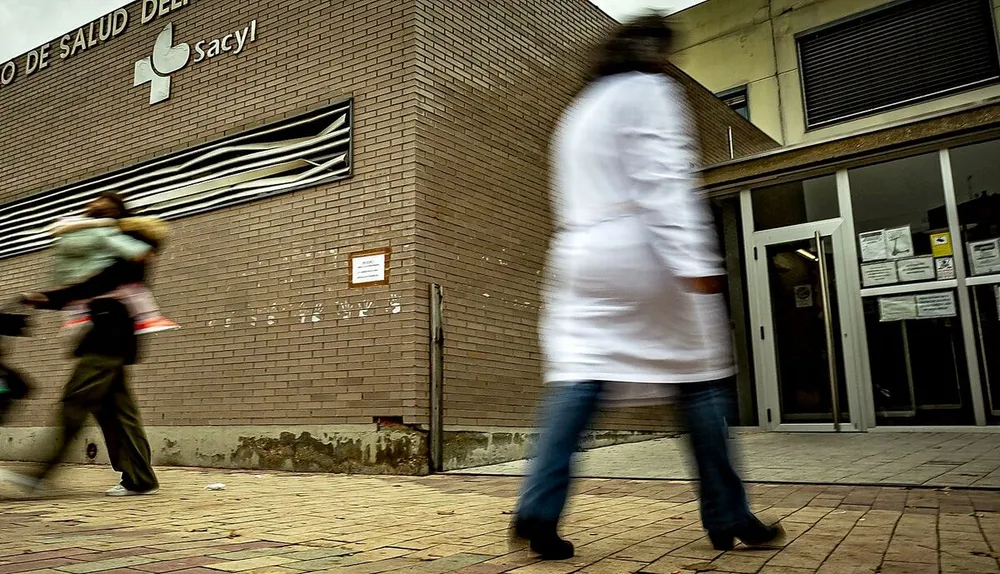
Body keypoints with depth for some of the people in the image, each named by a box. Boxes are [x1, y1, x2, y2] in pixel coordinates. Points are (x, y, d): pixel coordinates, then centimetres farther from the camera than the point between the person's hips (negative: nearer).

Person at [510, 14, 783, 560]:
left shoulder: (577, 111, 26)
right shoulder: (649, 90, 2)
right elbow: (665, 181, -13)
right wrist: (696, 261, -20)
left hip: (579, 256, 7)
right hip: (643, 254, -7)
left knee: (576, 379, -2)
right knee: (698, 378, 3)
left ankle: (538, 512, -14)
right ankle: (728, 518, 12)